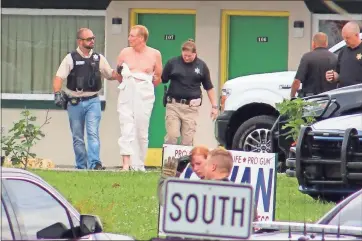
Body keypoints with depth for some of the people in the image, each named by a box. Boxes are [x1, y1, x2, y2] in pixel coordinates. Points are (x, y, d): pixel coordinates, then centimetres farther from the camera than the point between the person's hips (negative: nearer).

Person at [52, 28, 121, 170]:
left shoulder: (98, 59, 9)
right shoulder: (71, 58, 0)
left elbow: (111, 74, 21)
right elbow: (58, 78, -6)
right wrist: (57, 94, -20)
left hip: (92, 101, 1)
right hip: (74, 103, -1)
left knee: (93, 133, -14)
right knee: (77, 137, 6)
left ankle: (94, 163, -20)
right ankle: (81, 166, 14)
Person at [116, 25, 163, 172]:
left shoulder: (155, 55, 3)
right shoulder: (125, 53, 8)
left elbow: (159, 77, 9)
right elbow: (117, 73, 19)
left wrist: (146, 86, 1)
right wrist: (127, 83, 6)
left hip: (144, 96, -1)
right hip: (127, 93, 1)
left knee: (142, 132, 2)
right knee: (126, 129, -11)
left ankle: (139, 165, 11)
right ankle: (126, 164, -17)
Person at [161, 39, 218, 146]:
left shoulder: (201, 66, 6)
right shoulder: (172, 63, 1)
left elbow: (209, 88, 12)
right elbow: (162, 80, 5)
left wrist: (214, 106, 10)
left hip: (191, 106, 1)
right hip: (173, 105, -1)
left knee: (188, 140, 1)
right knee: (171, 136, -9)